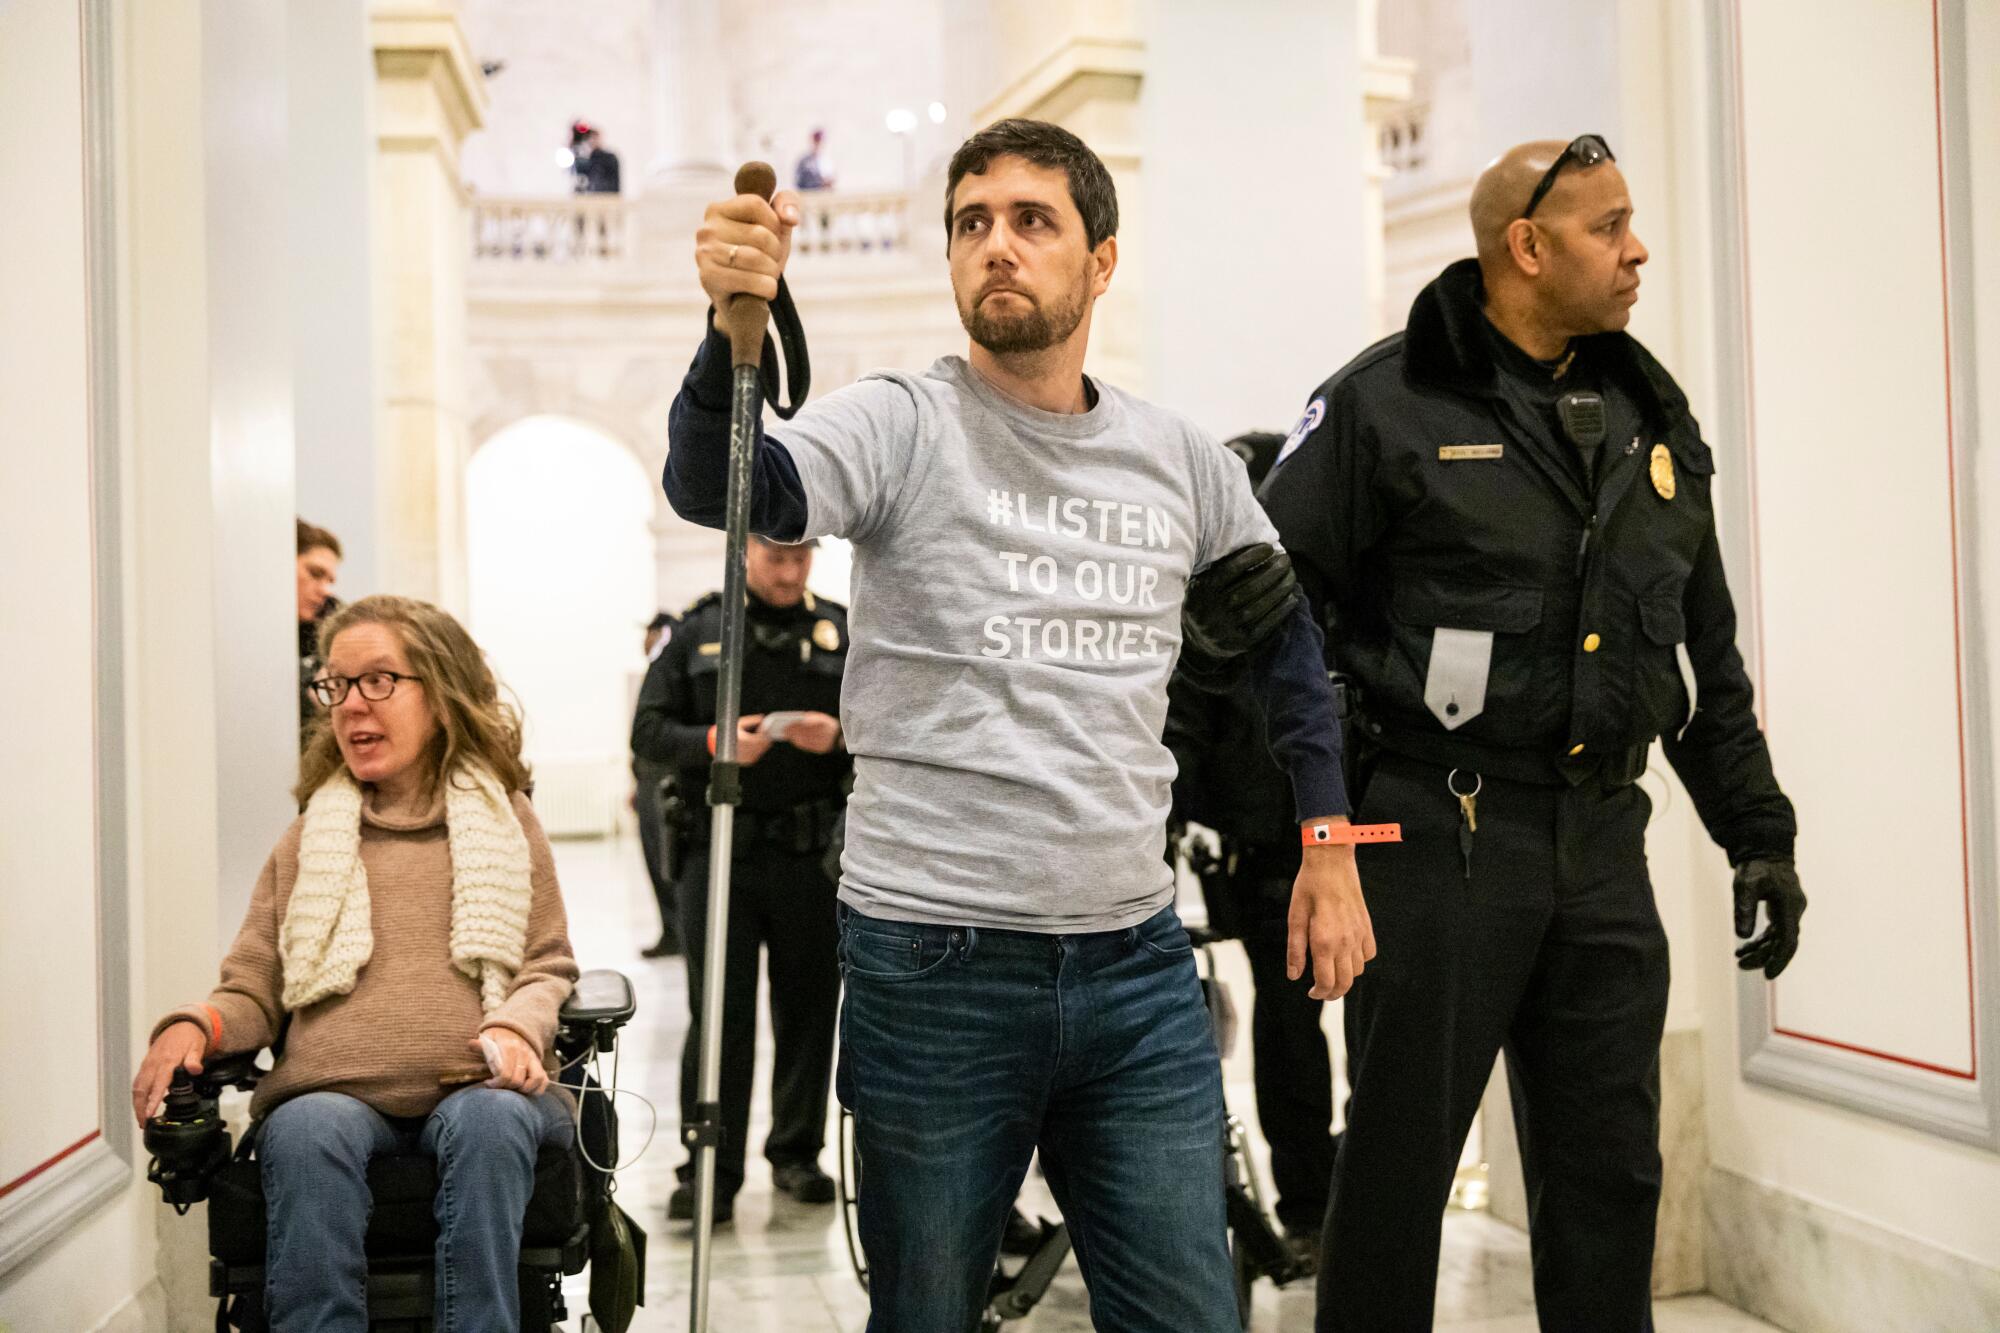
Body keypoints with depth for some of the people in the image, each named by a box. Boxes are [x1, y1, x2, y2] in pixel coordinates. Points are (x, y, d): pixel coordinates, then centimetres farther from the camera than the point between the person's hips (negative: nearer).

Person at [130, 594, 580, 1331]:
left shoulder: (504, 821, 22)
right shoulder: (306, 840, 25)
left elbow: (549, 966, 16)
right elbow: (252, 991, 20)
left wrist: (518, 1025, -8)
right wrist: (193, 1023, -5)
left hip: (475, 1086, -1)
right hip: (335, 1089, 1)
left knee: (489, 1120, -37)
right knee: (306, 1132, -35)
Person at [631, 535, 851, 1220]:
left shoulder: (840, 630, 9)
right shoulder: (698, 630, 7)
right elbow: (647, 730, 3)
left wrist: (840, 737, -13)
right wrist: (713, 742, -15)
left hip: (811, 855, 1)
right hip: (719, 853, -1)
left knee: (808, 1009, 8)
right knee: (719, 1014, -1)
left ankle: (796, 1152, 23)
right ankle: (711, 1170, 4)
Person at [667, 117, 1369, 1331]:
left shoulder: (1183, 460, 7)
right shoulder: (901, 426, -5)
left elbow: (1281, 632, 22)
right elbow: (717, 488, -24)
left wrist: (1330, 839, 15)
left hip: (1138, 960, 3)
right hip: (935, 966, -3)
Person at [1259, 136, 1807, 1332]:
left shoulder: (1653, 420, 13)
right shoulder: (1386, 405, -6)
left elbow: (1709, 658, 18)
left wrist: (1758, 833, 15)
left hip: (1604, 847, 6)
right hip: (1440, 834, -5)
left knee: (1609, 1174, 11)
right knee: (1400, 1161, 3)